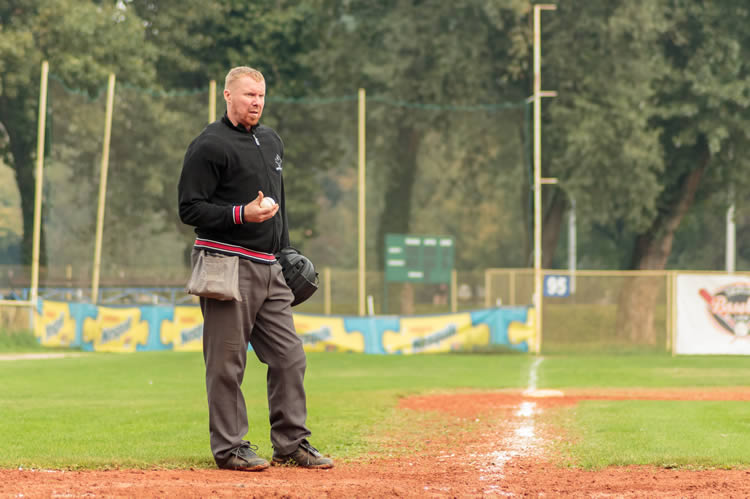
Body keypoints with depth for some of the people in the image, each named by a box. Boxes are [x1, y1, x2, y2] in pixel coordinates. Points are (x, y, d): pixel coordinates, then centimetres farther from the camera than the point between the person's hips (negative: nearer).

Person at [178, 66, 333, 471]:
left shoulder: (272, 141, 18)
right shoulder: (209, 146, -8)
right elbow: (190, 208, -11)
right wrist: (241, 214, -22)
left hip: (268, 269, 8)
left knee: (289, 356, 7)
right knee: (227, 362, -5)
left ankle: (291, 443, 15)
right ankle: (229, 448, 1)